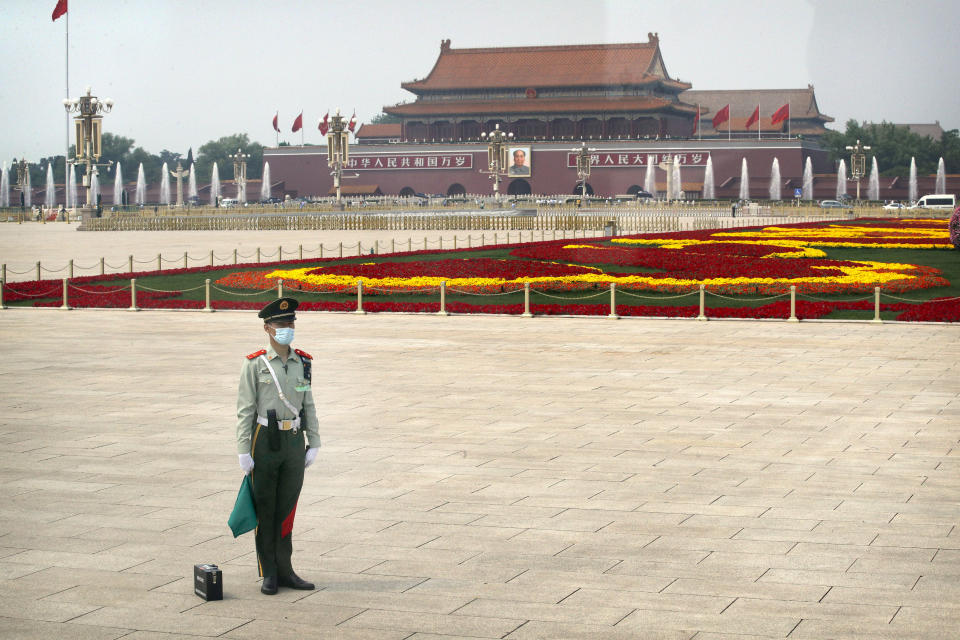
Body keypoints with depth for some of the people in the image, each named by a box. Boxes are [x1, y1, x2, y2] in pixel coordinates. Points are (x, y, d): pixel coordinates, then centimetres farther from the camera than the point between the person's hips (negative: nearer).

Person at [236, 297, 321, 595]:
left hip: (294, 443, 3)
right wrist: (243, 451, -10)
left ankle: (284, 570, 15)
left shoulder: (302, 363, 7)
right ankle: (269, 574, 13)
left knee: (287, 507, 7)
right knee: (265, 509, 5)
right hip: (265, 442, -3)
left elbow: (308, 406, 11)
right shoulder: (255, 364, -5)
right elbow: (245, 410, -6)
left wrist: (313, 444, 6)